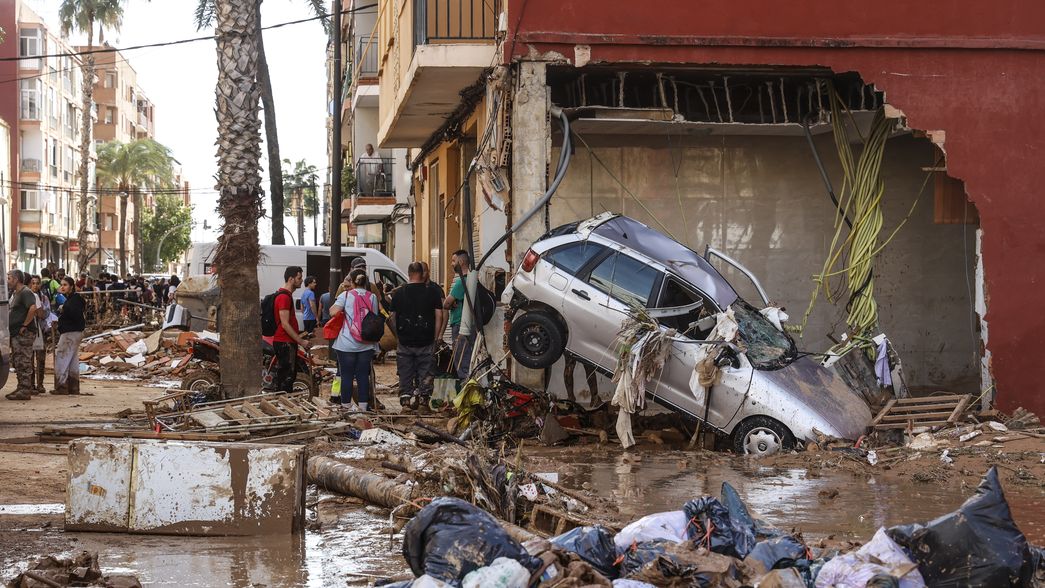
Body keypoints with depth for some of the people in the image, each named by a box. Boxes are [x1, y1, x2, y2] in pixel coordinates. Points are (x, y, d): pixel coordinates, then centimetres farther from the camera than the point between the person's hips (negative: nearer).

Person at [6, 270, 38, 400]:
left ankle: (25, 391, -7)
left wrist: (24, 326, -23)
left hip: (23, 334, -10)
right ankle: (21, 388, 20)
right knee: (17, 363, 14)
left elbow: (33, 309, -28)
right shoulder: (14, 293, 18)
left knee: (23, 363, -9)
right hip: (15, 334, 10)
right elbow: (11, 310, 30)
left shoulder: (25, 293, -13)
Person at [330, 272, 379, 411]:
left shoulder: (346, 295, -4)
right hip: (367, 344, 2)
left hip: (347, 343, -2)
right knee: (363, 375, 7)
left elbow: (333, 312, -12)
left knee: (347, 375, 4)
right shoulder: (372, 297, 4)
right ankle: (363, 405, 7)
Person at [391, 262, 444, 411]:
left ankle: (406, 398, 9)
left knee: (405, 372, 10)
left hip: (405, 341, 1)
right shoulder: (432, 292, -3)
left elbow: (393, 317, 6)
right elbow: (439, 315, -4)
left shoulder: (398, 293, 2)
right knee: (425, 372, 7)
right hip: (426, 341, -1)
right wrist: (436, 336, 3)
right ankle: (423, 398, 4)